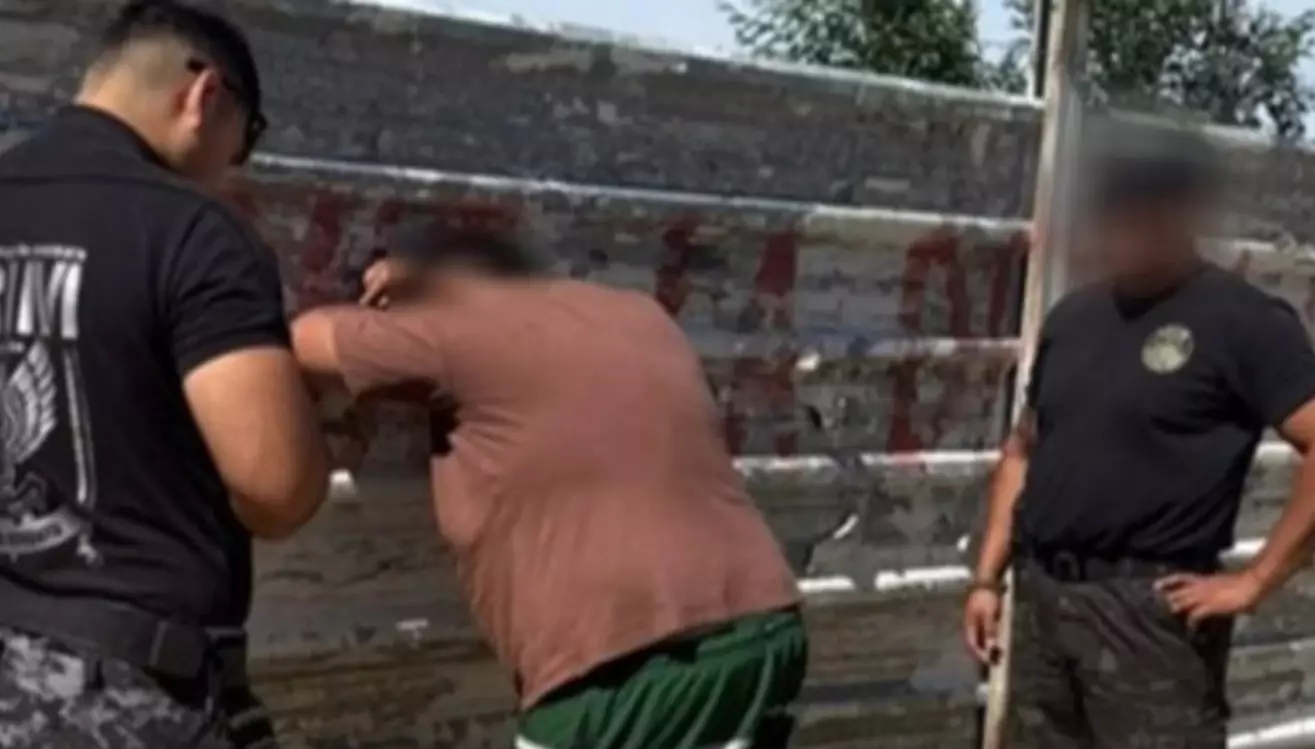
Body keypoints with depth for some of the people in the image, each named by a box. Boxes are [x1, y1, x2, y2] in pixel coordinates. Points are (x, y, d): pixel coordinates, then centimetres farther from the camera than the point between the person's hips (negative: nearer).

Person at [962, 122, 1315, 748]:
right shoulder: (1073, 316, 12)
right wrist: (988, 577, 13)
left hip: (1149, 607, -6)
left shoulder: (1243, 320, -8)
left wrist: (1255, 580, -16)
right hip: (1041, 597, 7)